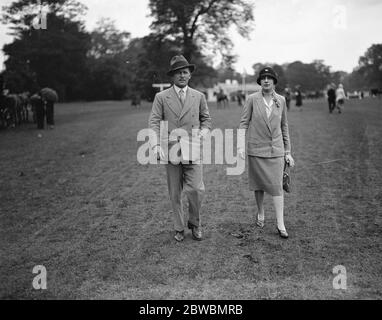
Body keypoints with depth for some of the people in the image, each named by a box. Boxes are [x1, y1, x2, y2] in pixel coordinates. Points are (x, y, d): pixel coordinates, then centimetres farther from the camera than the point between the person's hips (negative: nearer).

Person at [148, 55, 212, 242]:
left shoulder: (198, 97, 11)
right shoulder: (161, 97, 4)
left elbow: (206, 119, 18)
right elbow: (154, 122, -2)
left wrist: (204, 131, -4)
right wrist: (156, 145, -16)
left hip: (192, 150, 0)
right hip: (170, 150, 0)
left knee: (196, 190, -10)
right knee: (174, 193, 7)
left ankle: (194, 223, 15)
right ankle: (179, 228, 23)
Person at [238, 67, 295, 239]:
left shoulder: (281, 100, 4)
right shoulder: (252, 99, -3)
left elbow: (284, 126, 11)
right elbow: (244, 122, -2)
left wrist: (287, 151, 10)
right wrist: (240, 146, -12)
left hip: (276, 149, 1)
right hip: (256, 149, -1)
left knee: (277, 186, -5)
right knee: (259, 184, 9)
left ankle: (280, 224, -2)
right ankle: (260, 215, 30)